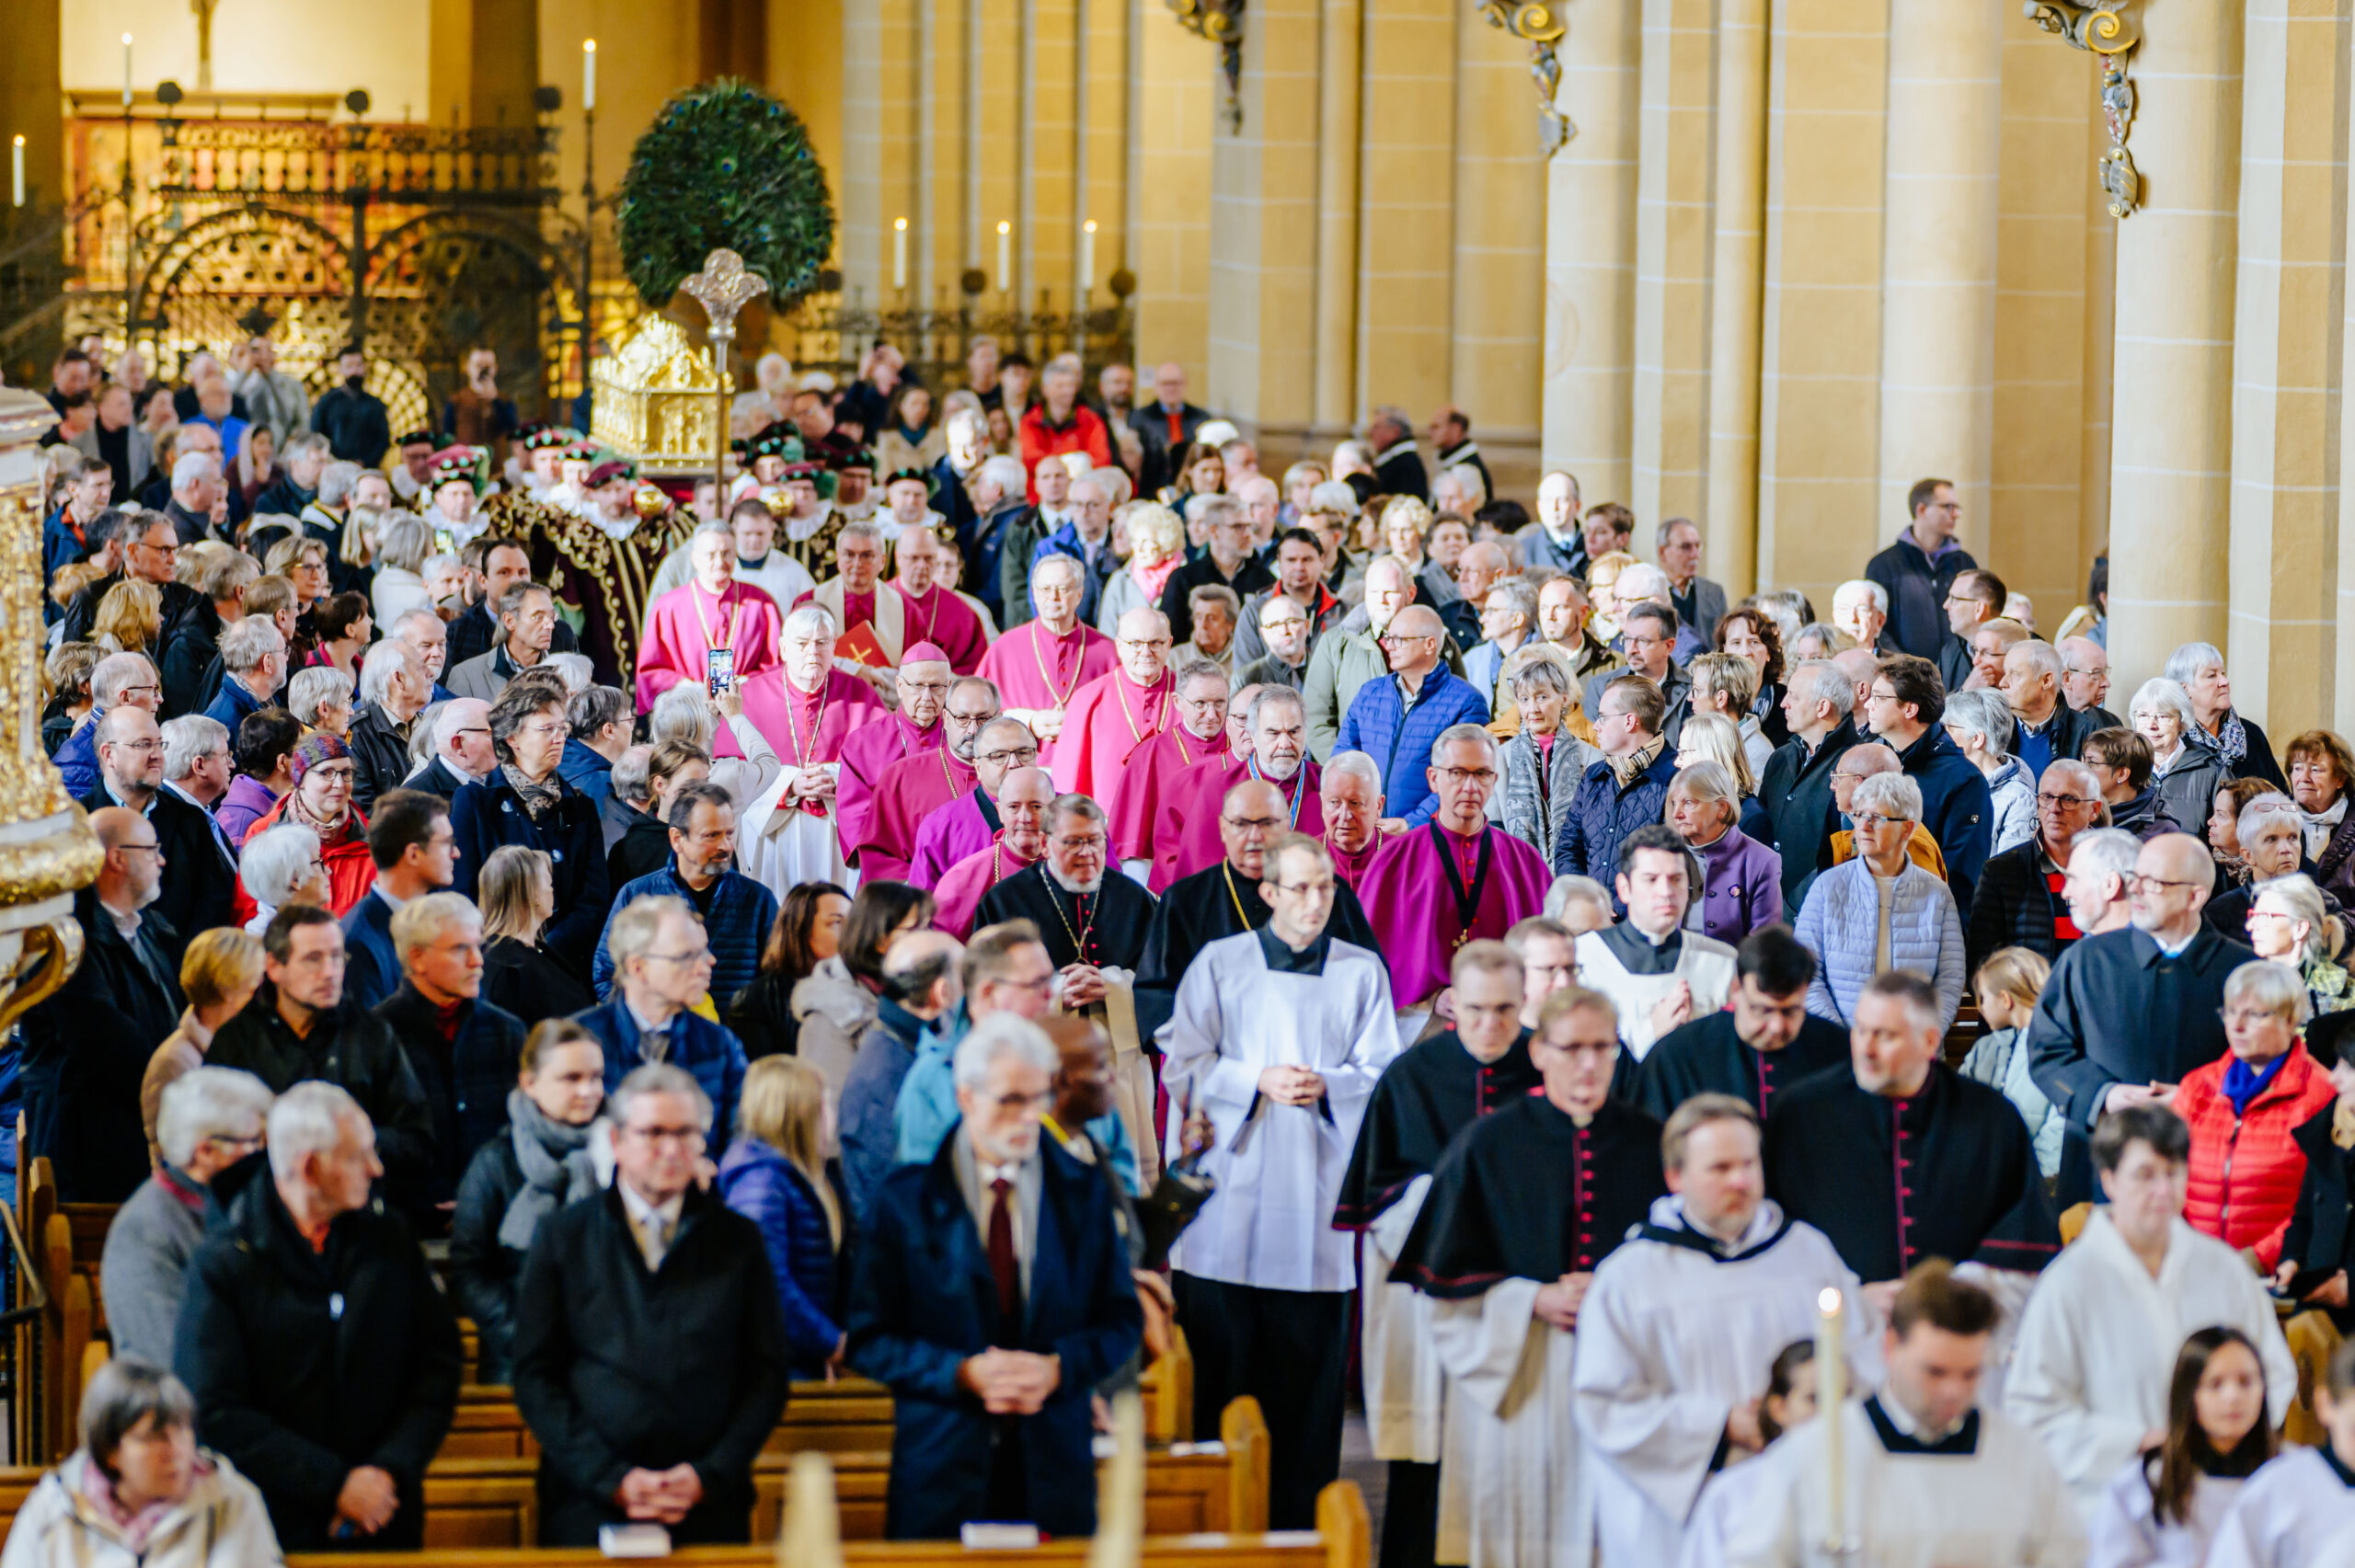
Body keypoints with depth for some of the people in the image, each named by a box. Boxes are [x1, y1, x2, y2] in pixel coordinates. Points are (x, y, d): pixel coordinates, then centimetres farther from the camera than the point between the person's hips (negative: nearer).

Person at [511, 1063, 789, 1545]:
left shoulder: (738, 1240, 10)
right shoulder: (562, 1236, 6)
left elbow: (767, 1375, 7)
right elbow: (535, 1377, 1)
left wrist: (710, 1474, -7)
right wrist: (611, 1478, -9)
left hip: (708, 1506, 1)